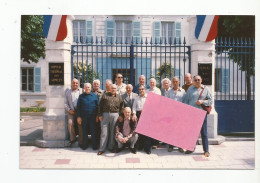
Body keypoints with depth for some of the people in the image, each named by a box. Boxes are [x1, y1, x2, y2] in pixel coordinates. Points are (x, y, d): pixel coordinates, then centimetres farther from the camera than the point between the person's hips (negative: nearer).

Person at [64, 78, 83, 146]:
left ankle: (81, 141, -4)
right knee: (70, 123, -21)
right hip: (71, 112, 1)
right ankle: (72, 138, -4)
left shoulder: (82, 90, 14)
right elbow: (65, 103, 13)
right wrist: (69, 110, -2)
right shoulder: (67, 91, 18)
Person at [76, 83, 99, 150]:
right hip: (84, 117, 1)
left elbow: (97, 106, 3)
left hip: (92, 116, -1)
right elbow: (78, 107, 6)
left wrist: (97, 116, -2)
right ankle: (85, 145, 21)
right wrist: (79, 116, 1)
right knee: (84, 131, 8)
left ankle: (94, 145, 13)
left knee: (93, 131, 3)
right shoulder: (81, 96, 6)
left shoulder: (94, 96, 3)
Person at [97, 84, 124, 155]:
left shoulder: (119, 97, 11)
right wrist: (100, 115, -1)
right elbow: (100, 105, 5)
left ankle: (111, 147, 19)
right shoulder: (105, 95, 7)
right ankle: (102, 149, 6)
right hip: (105, 114, -1)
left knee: (113, 132, 6)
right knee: (104, 132, 1)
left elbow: (122, 107, 10)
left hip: (115, 115, 1)